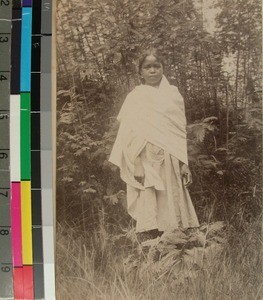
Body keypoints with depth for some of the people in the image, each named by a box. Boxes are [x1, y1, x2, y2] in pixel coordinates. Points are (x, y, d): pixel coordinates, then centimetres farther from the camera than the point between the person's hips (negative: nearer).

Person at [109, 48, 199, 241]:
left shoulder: (173, 93, 9)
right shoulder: (135, 98, 3)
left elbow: (181, 130, 8)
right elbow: (130, 134, -1)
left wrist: (184, 163, 3)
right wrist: (137, 165, -11)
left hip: (169, 162, 2)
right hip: (147, 162, -2)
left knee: (170, 207, 4)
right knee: (148, 210, -4)